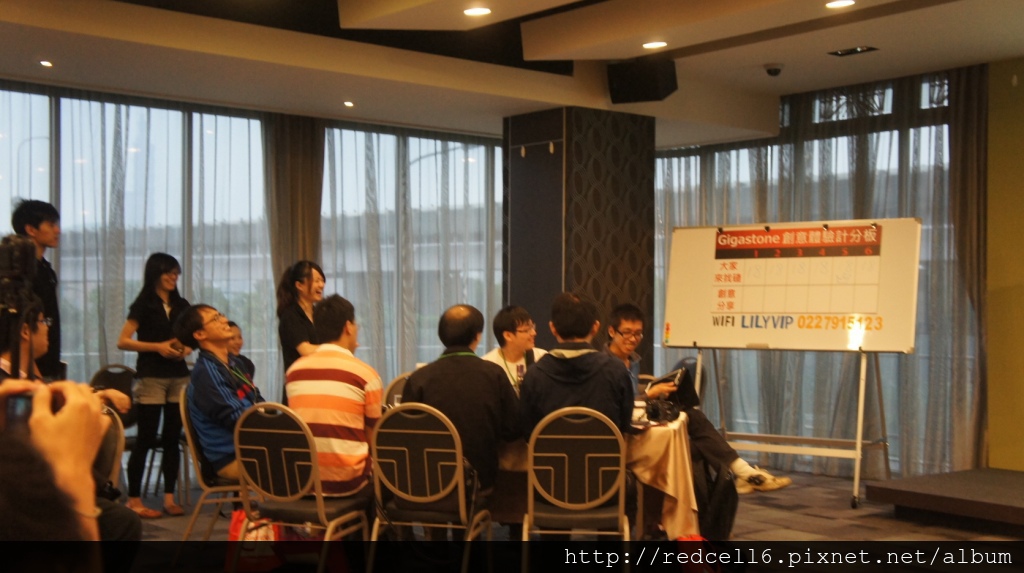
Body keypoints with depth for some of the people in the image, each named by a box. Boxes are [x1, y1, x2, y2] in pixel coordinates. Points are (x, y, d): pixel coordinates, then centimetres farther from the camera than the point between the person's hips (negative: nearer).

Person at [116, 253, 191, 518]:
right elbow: (123, 342, -6)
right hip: (152, 377, -5)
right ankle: (134, 499, 3)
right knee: (146, 438, -3)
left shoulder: (181, 305, 13)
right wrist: (158, 347, -15)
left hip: (179, 376, 5)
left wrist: (186, 349, -4)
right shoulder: (143, 305, -1)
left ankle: (169, 498, 11)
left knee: (172, 437, 5)